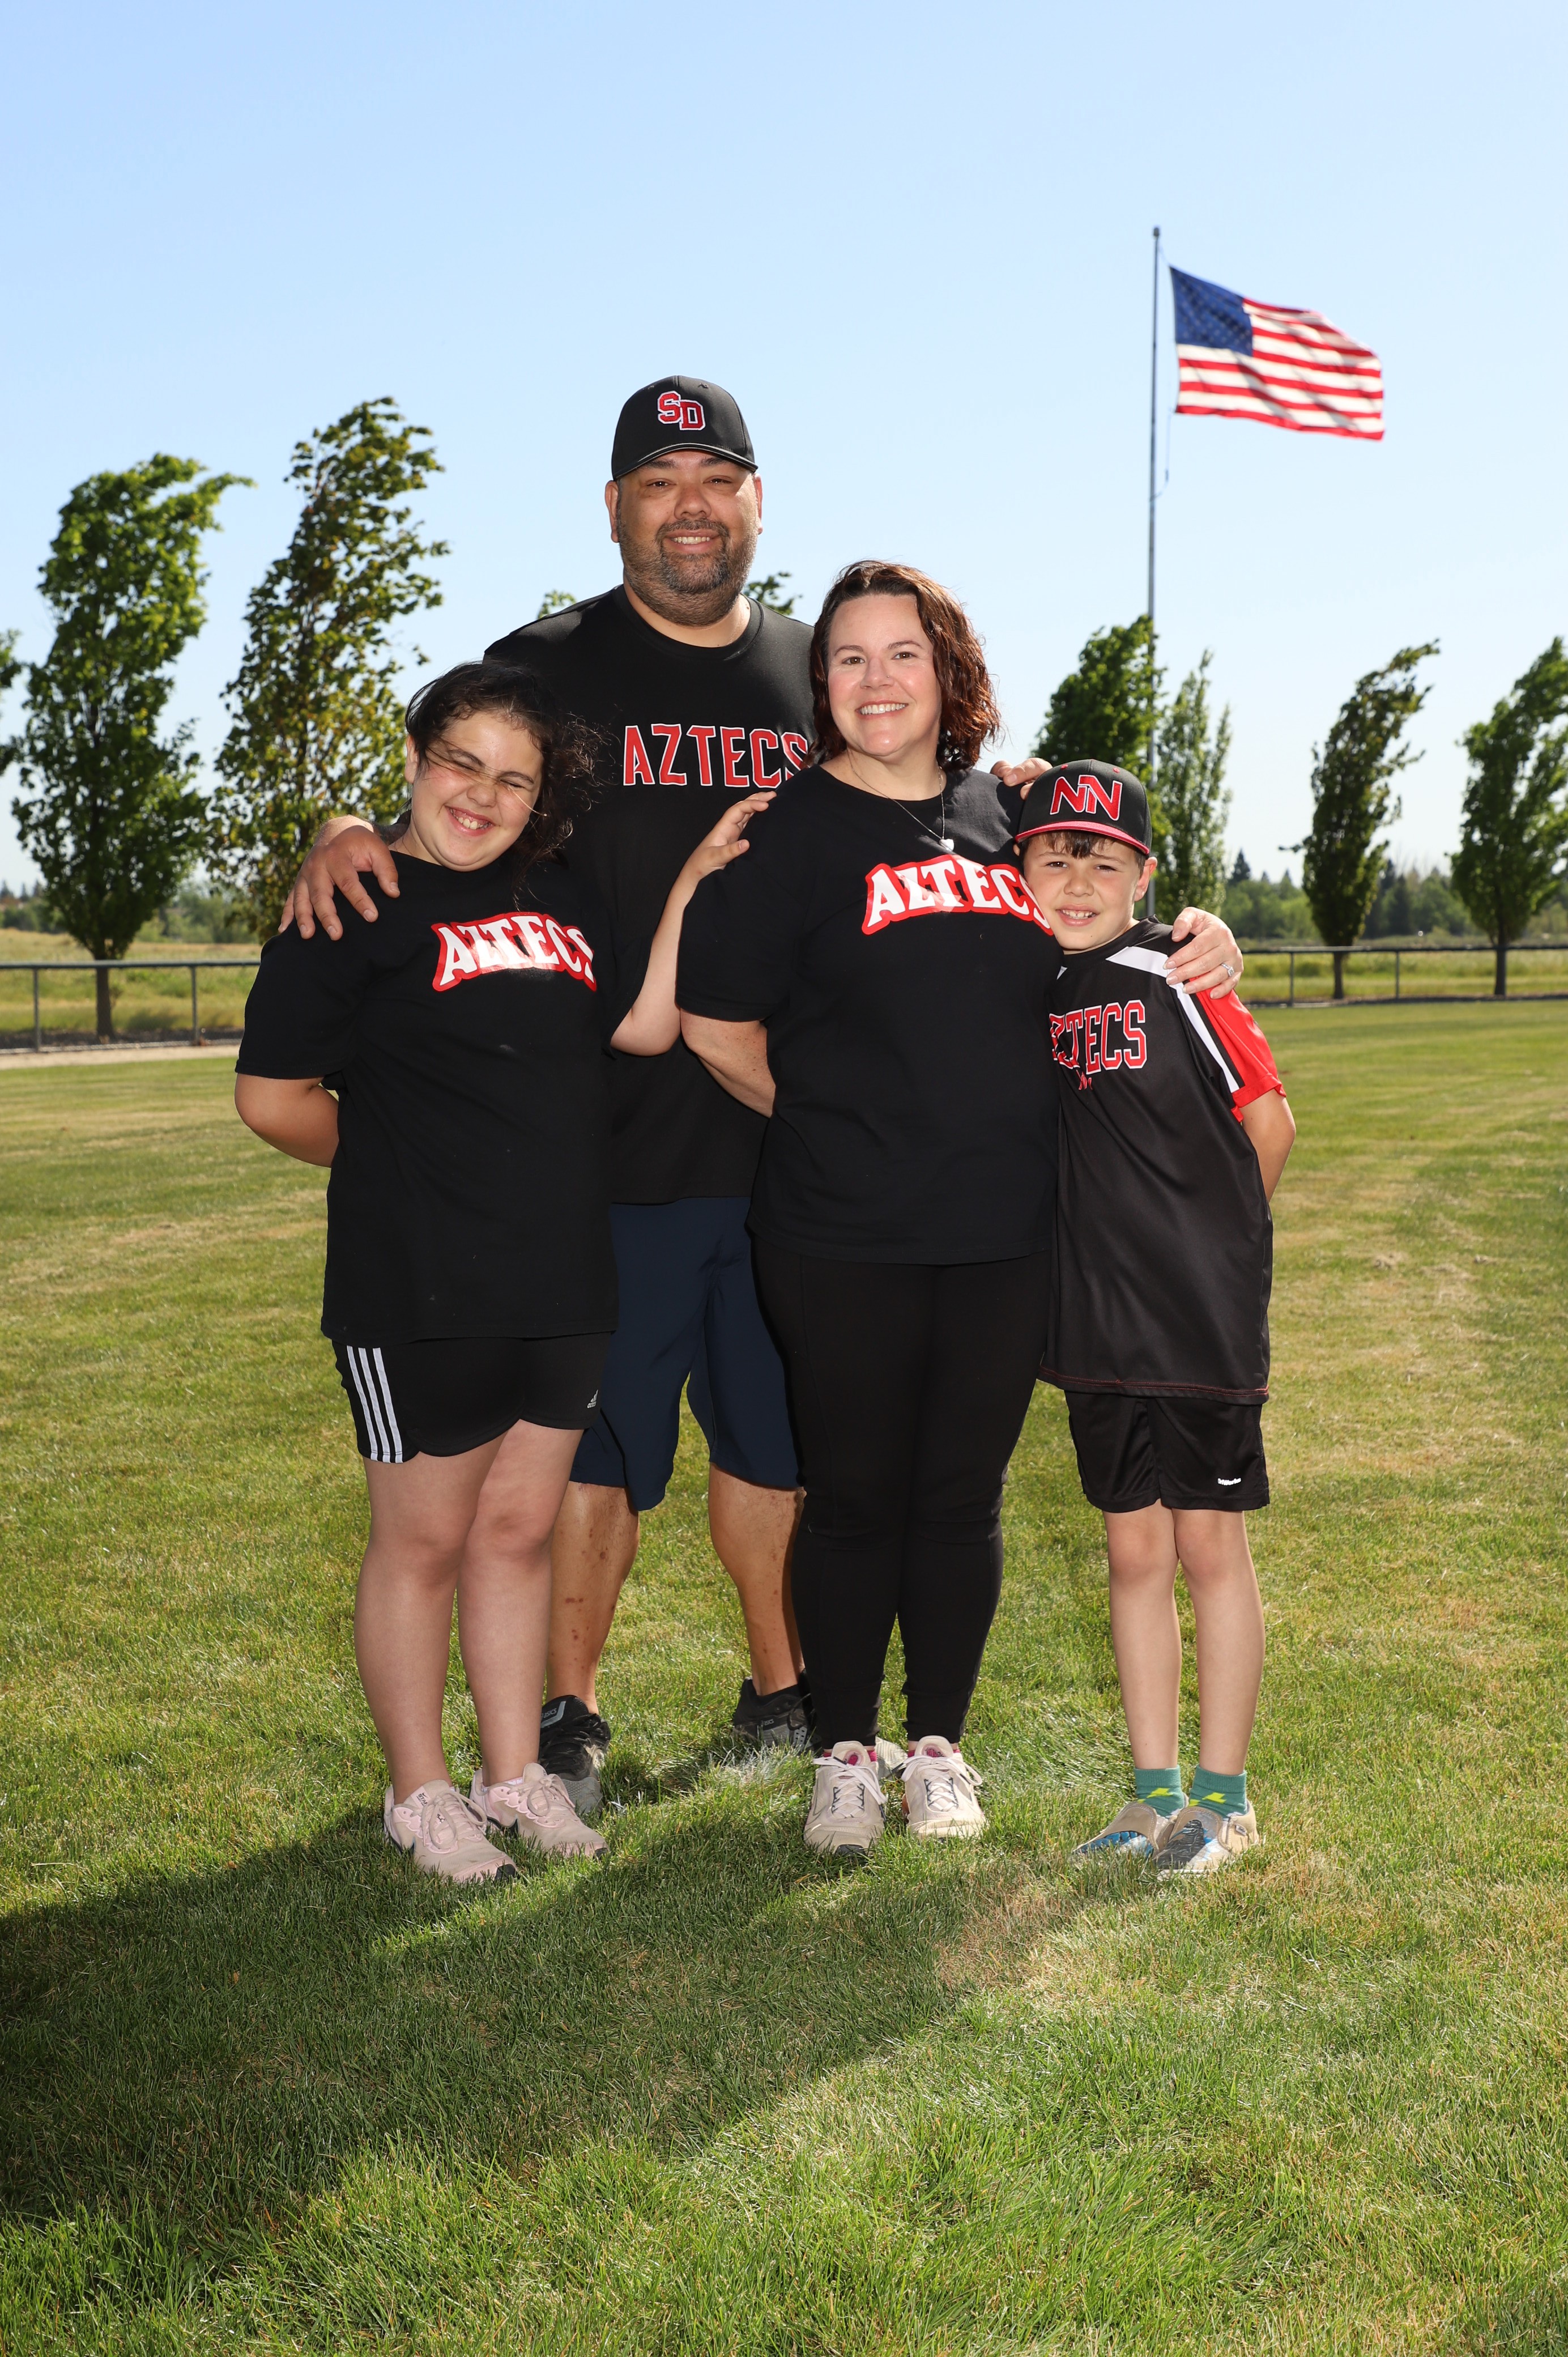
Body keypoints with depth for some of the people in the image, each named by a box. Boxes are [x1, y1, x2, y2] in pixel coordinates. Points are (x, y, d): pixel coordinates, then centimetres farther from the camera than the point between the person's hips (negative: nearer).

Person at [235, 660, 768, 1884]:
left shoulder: (560, 899, 12)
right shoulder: (357, 905, -5)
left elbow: (646, 1024, 1)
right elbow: (274, 1096, -7)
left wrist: (696, 875, -2)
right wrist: (405, 1162, 3)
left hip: (564, 1281, 6)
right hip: (418, 1291, -5)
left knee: (520, 1527, 15)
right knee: (425, 1541, 6)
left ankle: (515, 1774, 28)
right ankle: (420, 1791, 22)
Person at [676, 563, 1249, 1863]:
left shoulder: (1011, 815, 10)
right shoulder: (788, 830, -2)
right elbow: (716, 1022, -3)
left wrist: (1195, 944, 4)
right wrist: (834, 1119, 0)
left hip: (1007, 1229, 3)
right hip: (843, 1236, -3)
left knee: (964, 1495, 11)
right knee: (854, 1496, 6)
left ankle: (940, 1747, 26)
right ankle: (845, 1754, 22)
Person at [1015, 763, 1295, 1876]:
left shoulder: (1178, 974, -9)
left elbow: (1269, 1123, -4)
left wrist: (1212, 1244, 5)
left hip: (1205, 1317, -5)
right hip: (1098, 1324, 5)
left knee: (1211, 1542, 5)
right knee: (1133, 1548, 11)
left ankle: (1225, 1795, 18)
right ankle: (1157, 1790, 23)